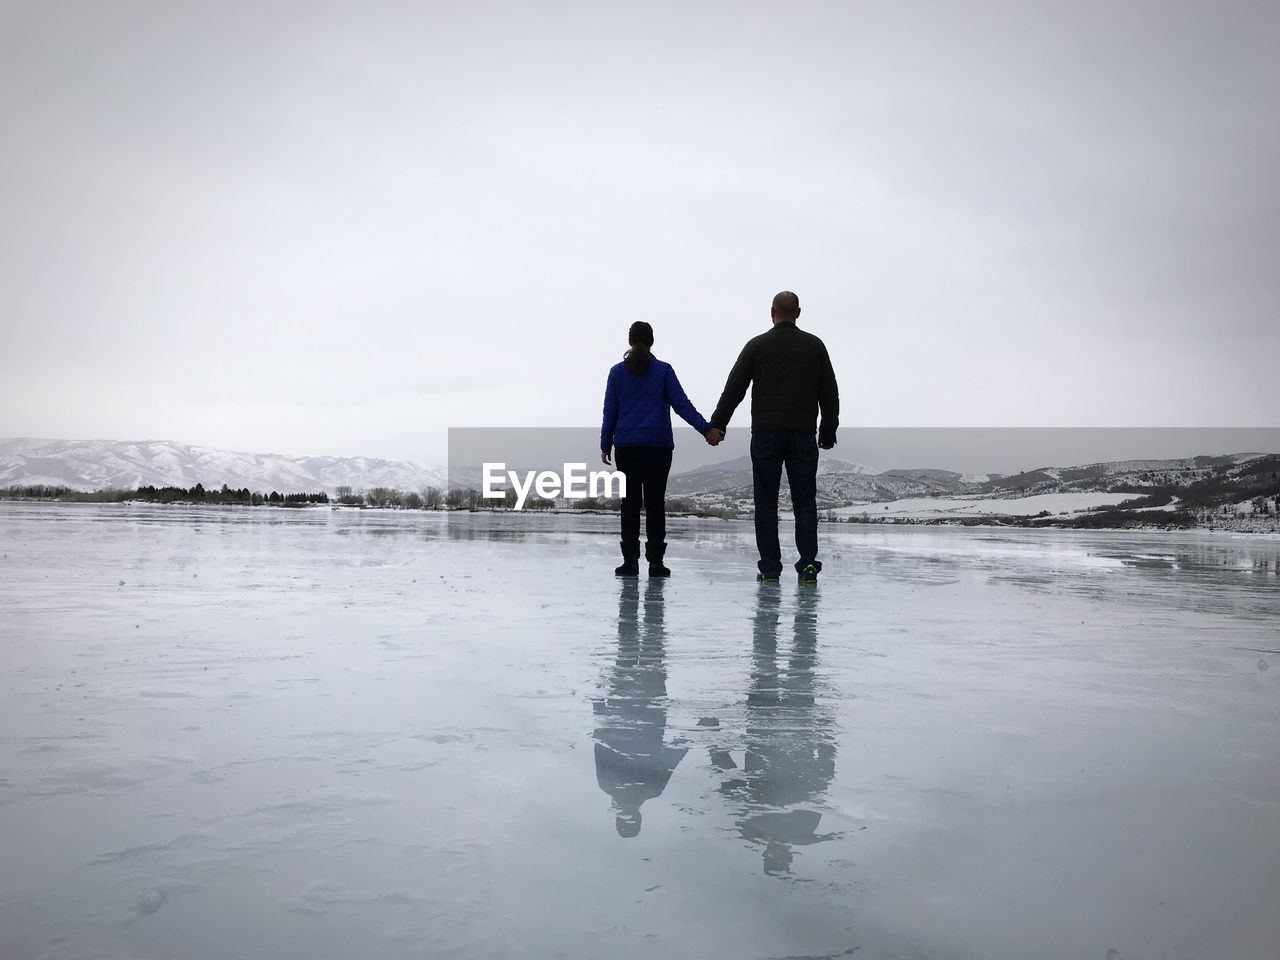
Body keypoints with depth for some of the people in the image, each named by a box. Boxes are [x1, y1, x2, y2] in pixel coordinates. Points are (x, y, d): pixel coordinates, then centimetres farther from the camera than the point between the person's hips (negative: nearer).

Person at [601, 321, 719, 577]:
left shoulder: (618, 371, 6)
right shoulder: (663, 370, 3)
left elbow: (610, 411, 6)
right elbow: (682, 404, -3)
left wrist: (605, 445, 12)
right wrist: (706, 429, -2)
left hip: (626, 447, 1)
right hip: (658, 446, -1)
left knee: (630, 502, 4)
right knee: (655, 502, 1)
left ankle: (630, 561, 2)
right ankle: (655, 562, 0)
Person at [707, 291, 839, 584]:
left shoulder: (757, 345, 3)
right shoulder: (815, 345, 8)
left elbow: (734, 388, 2)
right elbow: (830, 392, 9)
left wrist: (717, 424, 7)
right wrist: (828, 431, 16)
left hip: (765, 434, -1)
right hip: (803, 435, 1)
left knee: (766, 503, 4)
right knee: (805, 502, 4)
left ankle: (770, 568, 3)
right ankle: (808, 565, -2)